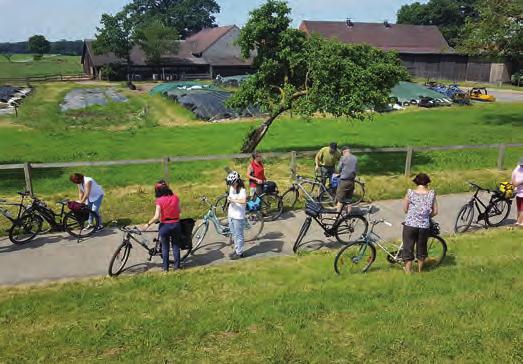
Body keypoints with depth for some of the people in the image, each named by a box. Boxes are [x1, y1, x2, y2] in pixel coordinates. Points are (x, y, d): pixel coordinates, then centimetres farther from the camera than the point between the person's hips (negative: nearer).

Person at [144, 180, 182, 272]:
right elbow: (179, 211, 4)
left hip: (165, 226, -3)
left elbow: (156, 217, -19)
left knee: (165, 247, 12)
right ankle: (177, 266, 22)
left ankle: (165, 267, 19)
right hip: (176, 224, 3)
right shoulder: (175, 197, -4)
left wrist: (148, 224, -6)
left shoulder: (160, 201, -15)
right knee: (175, 246, 16)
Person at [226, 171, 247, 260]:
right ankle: (236, 250, 31)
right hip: (231, 215, 8)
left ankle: (239, 253, 14)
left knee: (239, 235, 3)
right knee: (234, 234, 18)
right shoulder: (231, 188, 8)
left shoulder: (242, 190, -18)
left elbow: (244, 201, -34)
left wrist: (233, 200, -32)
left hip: (238, 217, -8)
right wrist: (228, 212, 13)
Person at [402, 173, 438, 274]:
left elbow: (405, 209, -1)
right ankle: (420, 270, 35)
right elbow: (435, 212, 0)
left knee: (408, 248, 10)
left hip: (410, 225, -2)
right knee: (421, 248, 19)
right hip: (424, 226, 2)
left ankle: (408, 271, 15)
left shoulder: (410, 193, -9)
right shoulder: (431, 194, -5)